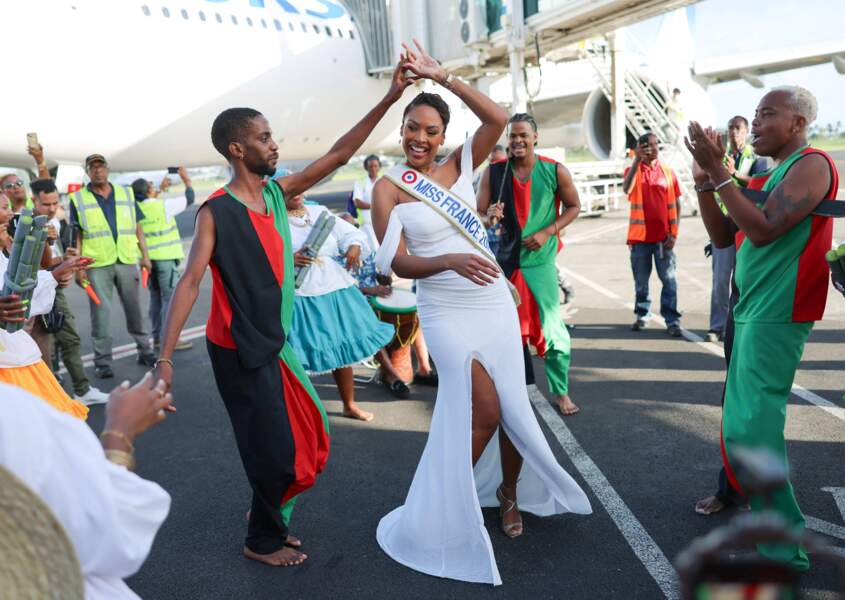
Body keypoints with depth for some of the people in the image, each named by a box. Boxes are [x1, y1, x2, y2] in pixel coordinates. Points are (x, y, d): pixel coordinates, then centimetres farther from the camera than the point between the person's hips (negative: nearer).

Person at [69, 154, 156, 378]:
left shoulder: (126, 193, 11)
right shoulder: (78, 199, 3)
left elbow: (137, 227, 12)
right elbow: (77, 236, 2)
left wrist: (145, 256, 6)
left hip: (127, 261, 2)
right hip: (97, 265, -2)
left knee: (134, 309, 10)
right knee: (101, 312, -1)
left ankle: (145, 351, 21)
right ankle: (102, 361, 6)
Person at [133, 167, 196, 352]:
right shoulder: (164, 205, -13)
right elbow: (189, 198, -3)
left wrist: (161, 189, 33)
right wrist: (186, 180, 12)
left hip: (148, 259, 7)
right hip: (165, 258, -7)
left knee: (156, 298, 12)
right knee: (170, 298, -2)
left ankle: (157, 338, 17)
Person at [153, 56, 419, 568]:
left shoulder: (277, 193, 3)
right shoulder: (217, 212, -16)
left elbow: (339, 154, 3)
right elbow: (190, 283, -21)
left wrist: (390, 98, 0)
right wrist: (165, 358, -27)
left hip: (277, 342, 8)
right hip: (239, 350, -7)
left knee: (309, 433, 16)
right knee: (274, 449, 3)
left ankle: (268, 512, 38)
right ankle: (263, 540, 27)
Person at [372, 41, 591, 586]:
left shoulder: (459, 167, 3)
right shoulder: (389, 189, -6)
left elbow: (498, 119, -9)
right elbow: (396, 262, -12)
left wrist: (444, 77, -10)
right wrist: (450, 261, -28)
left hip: (495, 302, 4)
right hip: (448, 313, -4)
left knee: (513, 408, 9)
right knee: (484, 413, -3)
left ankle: (509, 493, 34)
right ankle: (442, 507, 19)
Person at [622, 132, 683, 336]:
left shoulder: (668, 172, 5)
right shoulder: (633, 170, 3)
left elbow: (676, 205, 6)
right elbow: (626, 189, -20)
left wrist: (673, 234, -2)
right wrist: (637, 160, -21)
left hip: (663, 237, 0)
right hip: (640, 236, 0)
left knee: (669, 280, 0)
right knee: (641, 281, 10)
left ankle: (672, 321, 5)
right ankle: (642, 315, 24)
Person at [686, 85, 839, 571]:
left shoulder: (812, 165, -10)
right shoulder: (768, 177, 18)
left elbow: (763, 231, -22)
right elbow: (724, 236, 15)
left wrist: (719, 172, -20)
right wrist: (705, 182, 4)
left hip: (775, 314, -9)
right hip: (752, 310, 9)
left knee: (750, 429, -11)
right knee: (753, 421, 15)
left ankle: (786, 546, -3)